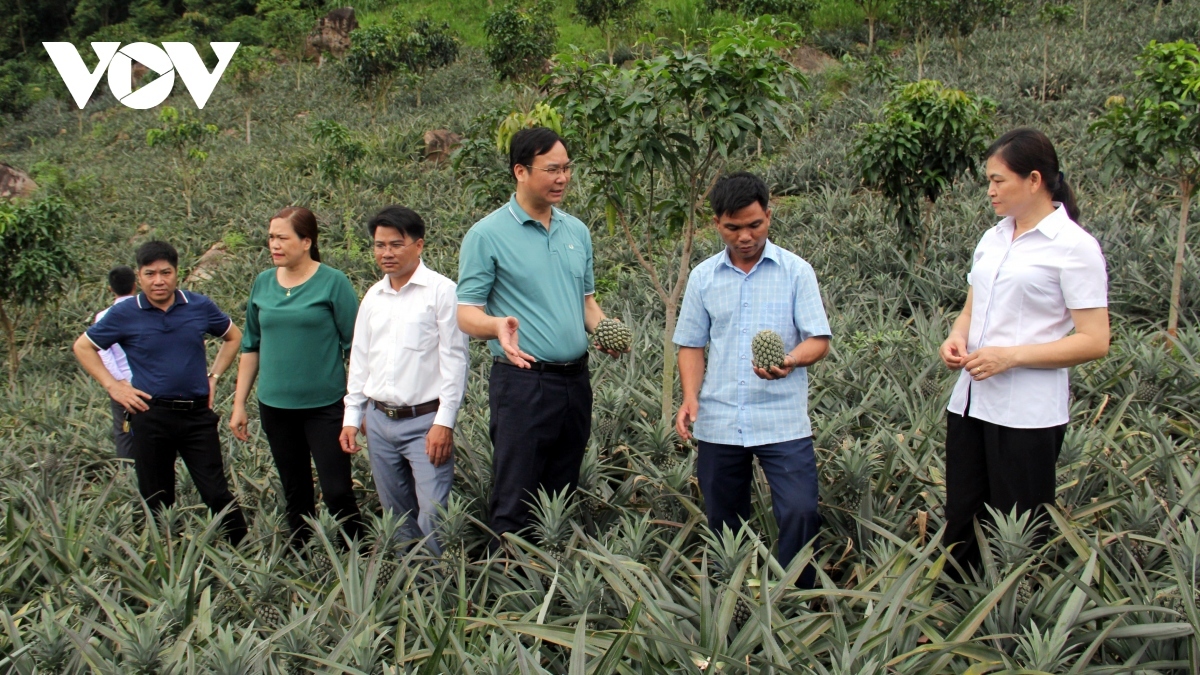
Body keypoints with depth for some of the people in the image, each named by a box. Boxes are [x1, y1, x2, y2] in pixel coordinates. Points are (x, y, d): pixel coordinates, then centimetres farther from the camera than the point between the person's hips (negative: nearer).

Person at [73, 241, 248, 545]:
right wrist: (113, 386, 1)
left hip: (198, 413, 0)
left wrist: (214, 376, 9)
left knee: (217, 493, 0)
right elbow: (83, 347, 10)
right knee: (156, 499, 8)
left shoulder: (200, 306, 1)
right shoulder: (124, 314, -2)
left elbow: (233, 337, 19)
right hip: (150, 415, 0)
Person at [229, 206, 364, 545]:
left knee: (337, 491, -4)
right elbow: (251, 347, 13)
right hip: (275, 406, 5)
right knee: (295, 493, 14)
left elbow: (355, 345, -7)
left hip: (325, 405, -4)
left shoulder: (333, 283, -8)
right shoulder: (263, 284, 6)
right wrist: (239, 403, 11)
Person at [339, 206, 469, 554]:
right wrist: (351, 418, 14)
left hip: (424, 421, -6)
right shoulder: (372, 297, 13)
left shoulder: (441, 290, -6)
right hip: (379, 421, 6)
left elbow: (454, 359, -9)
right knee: (396, 514, 13)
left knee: (433, 515, -11)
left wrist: (445, 422, -13)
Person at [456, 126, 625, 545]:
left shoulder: (577, 231, 11)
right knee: (515, 505, -4)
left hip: (575, 380, 6)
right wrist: (497, 325, -31)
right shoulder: (487, 235, -7)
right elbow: (467, 314, -9)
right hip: (523, 381, -6)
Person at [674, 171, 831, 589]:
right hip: (719, 424, 3)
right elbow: (691, 345, 12)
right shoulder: (703, 277, 8)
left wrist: (792, 360, -26)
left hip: (783, 423, -2)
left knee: (800, 512, -14)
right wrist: (690, 396, -5)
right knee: (723, 523, 9)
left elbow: (819, 340, -4)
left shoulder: (796, 271, 1)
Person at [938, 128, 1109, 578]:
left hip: (1027, 414, -7)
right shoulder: (992, 239, 12)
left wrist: (1012, 356, -20)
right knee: (960, 524, 9)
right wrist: (957, 338, -1)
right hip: (970, 401, 7)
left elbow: (1094, 341, -12)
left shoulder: (1073, 246, -8)